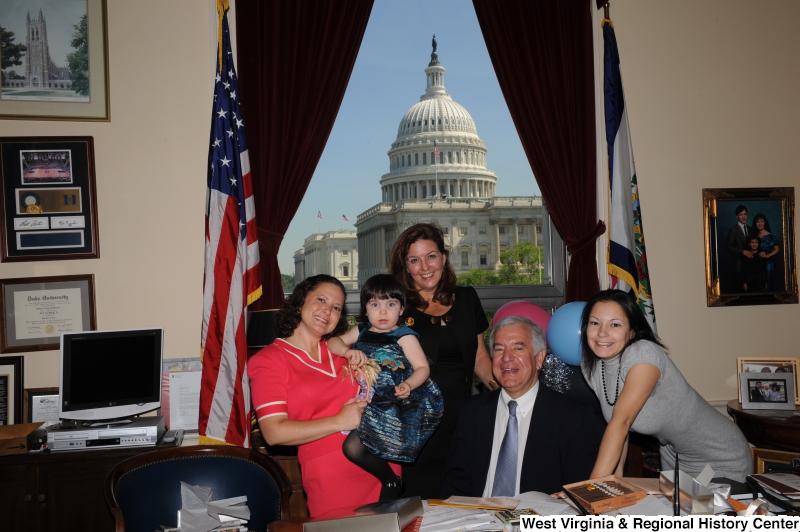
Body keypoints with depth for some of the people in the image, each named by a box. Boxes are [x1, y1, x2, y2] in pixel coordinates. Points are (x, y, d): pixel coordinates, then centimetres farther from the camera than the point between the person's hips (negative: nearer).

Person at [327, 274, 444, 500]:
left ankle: (392, 482, 3)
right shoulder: (361, 331, 12)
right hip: (371, 403, 6)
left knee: (353, 446, -17)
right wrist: (348, 352, -12)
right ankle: (391, 480, 9)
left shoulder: (404, 336, -5)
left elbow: (423, 367, -9)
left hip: (397, 404, -6)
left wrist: (408, 385, -29)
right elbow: (333, 342, 9)